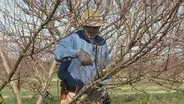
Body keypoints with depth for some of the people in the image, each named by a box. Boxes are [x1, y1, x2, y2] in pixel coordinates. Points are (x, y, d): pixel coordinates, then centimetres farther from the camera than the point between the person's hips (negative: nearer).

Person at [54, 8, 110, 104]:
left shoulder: (102, 43, 8)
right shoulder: (73, 39, -11)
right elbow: (58, 53, -32)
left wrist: (105, 94, 12)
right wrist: (78, 52, -47)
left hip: (93, 95, 5)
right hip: (73, 94, -5)